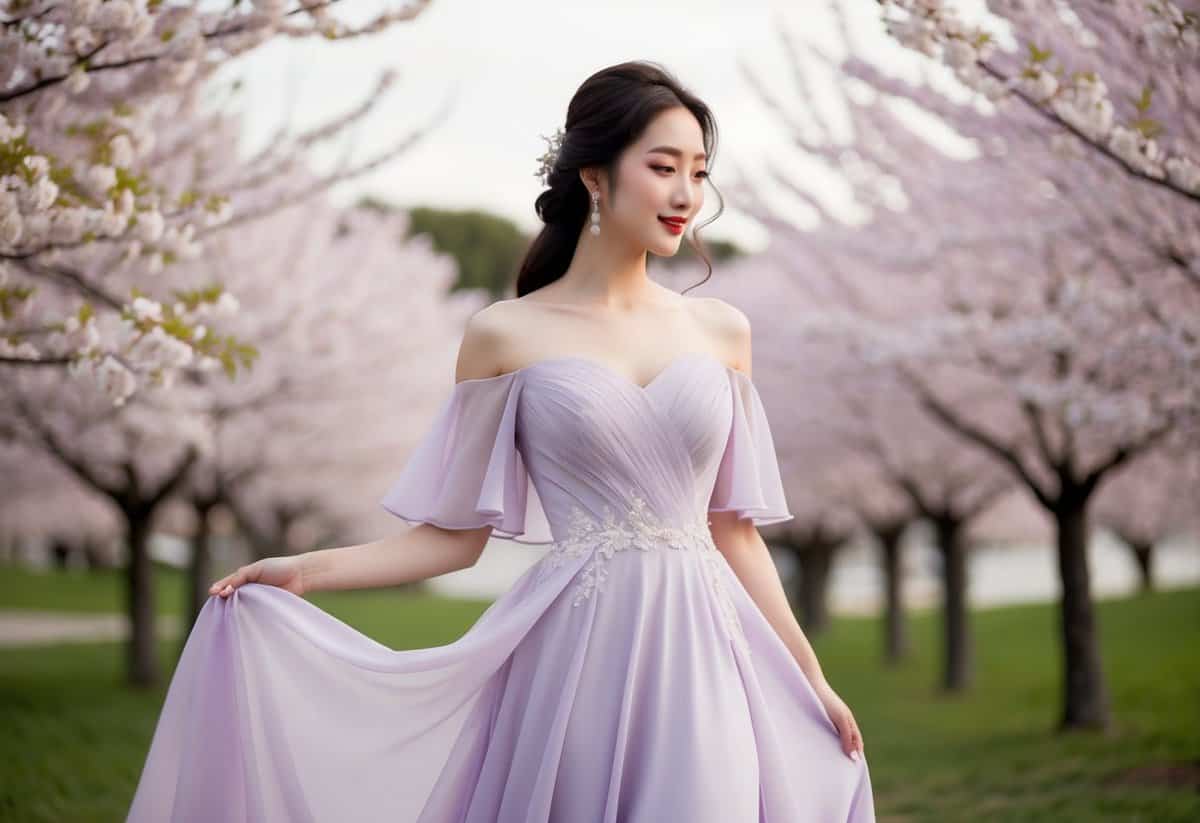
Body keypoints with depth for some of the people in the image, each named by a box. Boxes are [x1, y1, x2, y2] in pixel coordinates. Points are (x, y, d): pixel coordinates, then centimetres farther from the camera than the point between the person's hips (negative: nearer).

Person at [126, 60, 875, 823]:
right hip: (576, 655, -2)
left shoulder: (722, 331, 8)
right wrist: (304, 570, -8)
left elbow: (735, 530, 12)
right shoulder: (505, 336, 0)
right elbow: (456, 534, 3)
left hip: (701, 652, 3)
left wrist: (812, 681, 11)